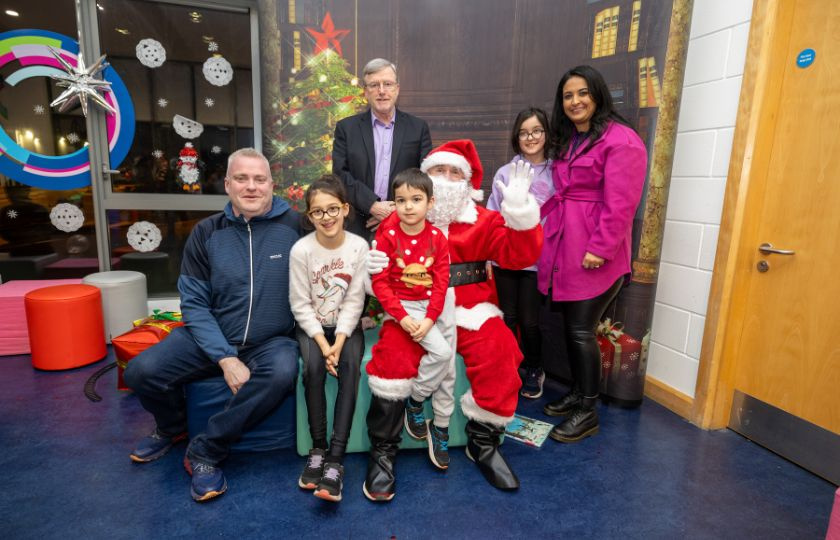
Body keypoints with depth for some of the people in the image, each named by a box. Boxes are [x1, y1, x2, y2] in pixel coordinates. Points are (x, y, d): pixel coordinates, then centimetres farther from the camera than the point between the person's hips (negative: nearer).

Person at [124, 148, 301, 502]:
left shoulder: (293, 226, -7)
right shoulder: (207, 233, 1)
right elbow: (194, 303, -3)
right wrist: (225, 358, -14)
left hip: (272, 341, -2)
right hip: (212, 338, 3)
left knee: (282, 374, -33)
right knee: (141, 371, -15)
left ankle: (205, 452, -9)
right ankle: (173, 427, 21)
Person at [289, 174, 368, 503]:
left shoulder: (359, 247, -9)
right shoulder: (301, 249, -10)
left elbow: (354, 300, -9)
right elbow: (300, 304, -8)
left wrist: (340, 340, -19)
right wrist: (322, 341, -18)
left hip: (346, 325, 0)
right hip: (312, 325, 0)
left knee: (351, 367, -27)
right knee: (313, 366, -28)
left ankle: (335, 459, -24)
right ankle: (317, 449, -11)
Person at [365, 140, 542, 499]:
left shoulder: (483, 221, 7)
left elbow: (519, 255, -5)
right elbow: (383, 265, 9)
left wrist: (519, 210, -20)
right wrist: (373, 263, -16)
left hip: (472, 311, 1)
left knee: (499, 355, -25)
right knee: (393, 356, -28)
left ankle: (483, 442, 2)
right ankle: (383, 449, -5)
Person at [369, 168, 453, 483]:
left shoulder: (437, 237, -3)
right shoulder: (387, 236, -10)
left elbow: (441, 283, -5)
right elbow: (380, 282, -11)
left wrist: (430, 319, -16)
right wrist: (402, 317, -18)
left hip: (437, 305, 4)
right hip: (403, 305, -3)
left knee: (448, 365, 2)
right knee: (441, 352, -19)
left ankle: (441, 429, 20)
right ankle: (414, 401, 7)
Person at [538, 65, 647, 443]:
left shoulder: (620, 140, -9)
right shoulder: (566, 140, 18)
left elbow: (620, 204, -16)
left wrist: (599, 249, -19)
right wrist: (546, 226, 9)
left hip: (593, 254, -7)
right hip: (562, 248, 8)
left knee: (581, 330, -2)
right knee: (571, 326, 13)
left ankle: (587, 412, 15)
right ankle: (577, 393, 30)